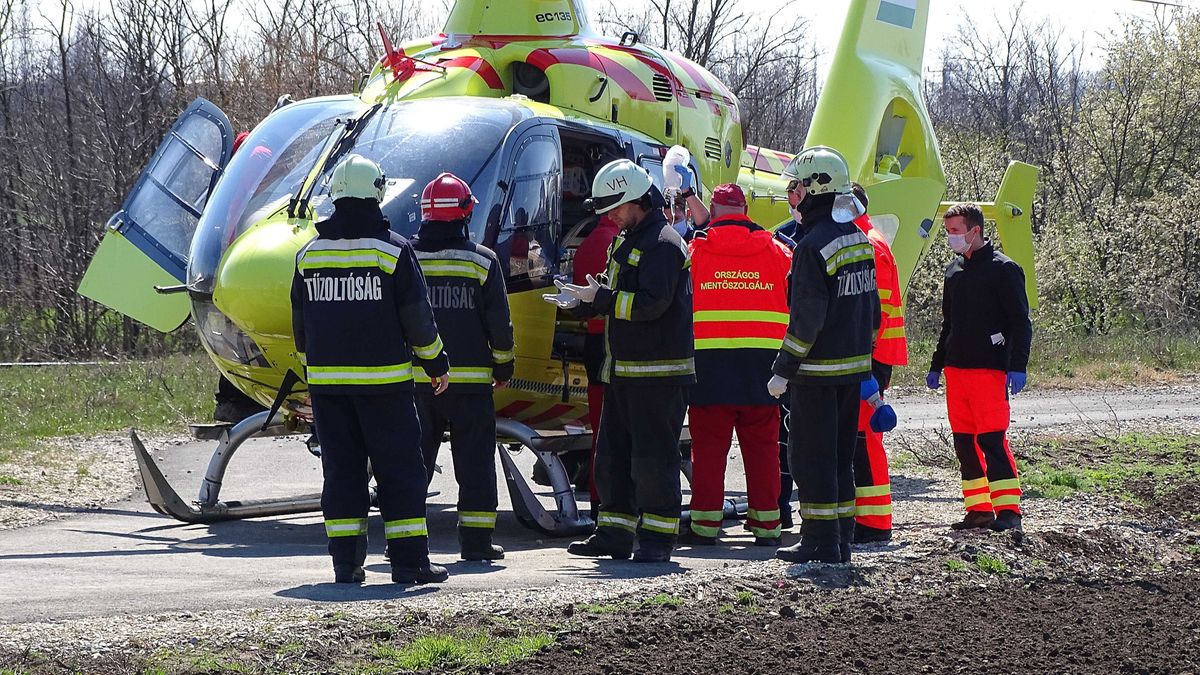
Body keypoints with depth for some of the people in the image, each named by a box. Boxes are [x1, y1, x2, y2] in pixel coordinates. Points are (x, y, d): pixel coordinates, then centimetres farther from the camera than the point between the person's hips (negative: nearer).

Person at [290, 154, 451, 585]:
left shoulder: (309, 254, 6)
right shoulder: (392, 250, -7)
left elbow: (300, 323, 13)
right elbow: (417, 318, -6)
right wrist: (437, 364, 7)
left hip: (325, 381, 4)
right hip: (382, 380, -4)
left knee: (341, 468, 8)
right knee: (399, 469, 0)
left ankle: (346, 561, 5)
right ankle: (409, 561, -2)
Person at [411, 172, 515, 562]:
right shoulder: (483, 262, -3)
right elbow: (499, 324, -2)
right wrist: (503, 366, 12)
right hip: (470, 380, -2)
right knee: (475, 461, 4)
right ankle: (476, 541, 2)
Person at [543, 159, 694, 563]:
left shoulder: (663, 244, -13)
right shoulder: (627, 242, 18)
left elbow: (650, 303, -23)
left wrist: (599, 297, -19)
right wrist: (580, 302, 6)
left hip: (659, 374, -10)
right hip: (623, 370, 10)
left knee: (654, 458, -5)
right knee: (613, 455, 11)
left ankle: (657, 539, 0)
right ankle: (615, 534, 17)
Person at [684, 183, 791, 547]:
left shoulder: (694, 251, 1)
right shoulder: (777, 251, 6)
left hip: (709, 365, -1)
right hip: (761, 366, 1)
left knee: (708, 445, 4)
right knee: (761, 446, 7)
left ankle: (705, 523, 2)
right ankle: (766, 524, 7)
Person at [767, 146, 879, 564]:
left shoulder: (814, 245, -17)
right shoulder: (858, 238, 10)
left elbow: (806, 319, -19)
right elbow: (872, 306, 16)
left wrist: (783, 370, -13)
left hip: (819, 370, -9)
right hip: (854, 366, 9)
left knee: (811, 456, -2)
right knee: (841, 455, 14)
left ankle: (821, 542, -2)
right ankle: (841, 538, 17)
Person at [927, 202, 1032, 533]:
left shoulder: (1003, 269, -5)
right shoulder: (954, 271, 16)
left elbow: (1021, 322, -8)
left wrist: (1017, 366, -17)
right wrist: (936, 365, 23)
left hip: (989, 369, -8)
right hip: (956, 369, 8)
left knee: (992, 438, -13)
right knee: (964, 440, 7)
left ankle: (1008, 509, -11)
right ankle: (978, 508, 13)